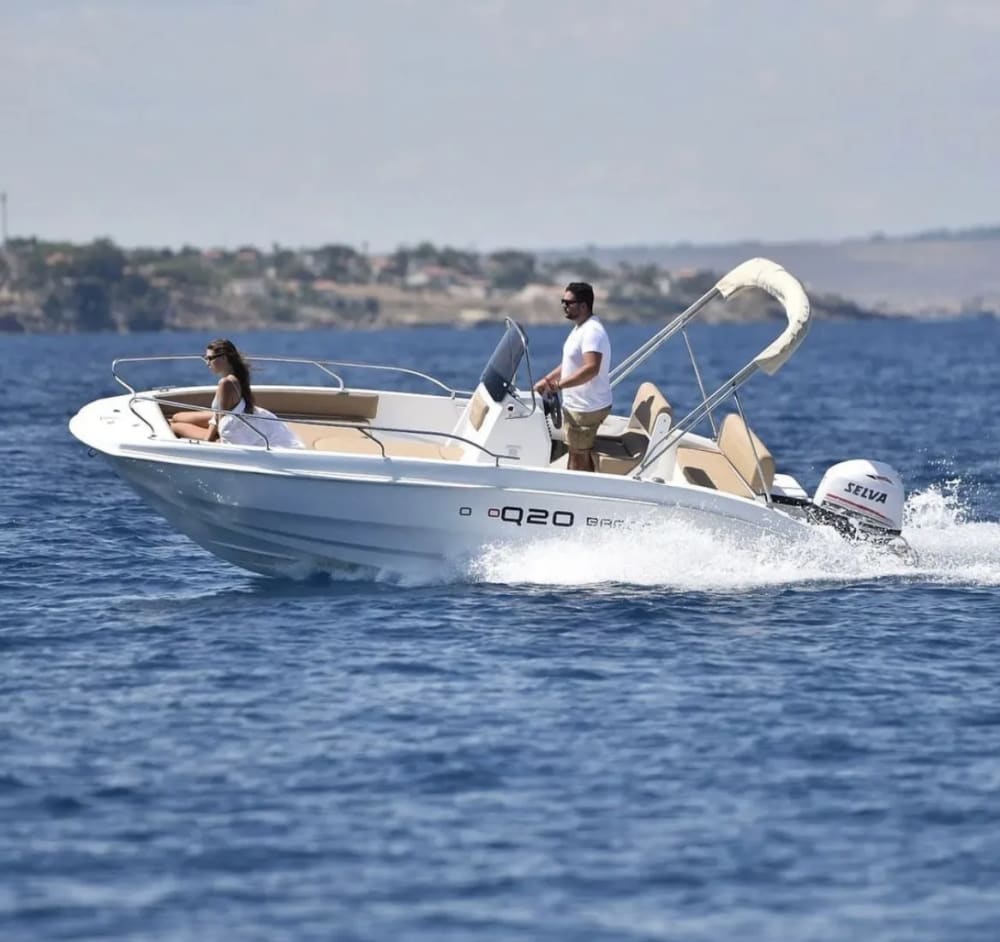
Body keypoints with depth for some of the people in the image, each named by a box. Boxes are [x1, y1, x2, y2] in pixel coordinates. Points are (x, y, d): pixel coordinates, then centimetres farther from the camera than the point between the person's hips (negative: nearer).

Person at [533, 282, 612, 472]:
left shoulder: (592, 332, -22)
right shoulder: (580, 328, 12)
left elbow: (591, 368, -34)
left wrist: (558, 385, -33)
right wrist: (547, 379, 14)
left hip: (587, 409, -10)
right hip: (577, 405, 10)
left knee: (579, 459, -3)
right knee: (578, 454, 17)